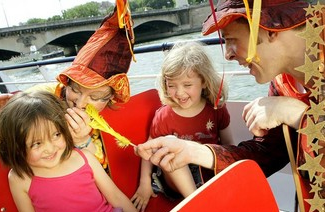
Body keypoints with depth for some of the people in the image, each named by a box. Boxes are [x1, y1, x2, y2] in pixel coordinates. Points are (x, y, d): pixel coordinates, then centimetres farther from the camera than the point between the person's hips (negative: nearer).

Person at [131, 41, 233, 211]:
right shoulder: (163, 117, -10)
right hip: (179, 177, 1)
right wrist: (145, 182, -5)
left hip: (213, 172, 0)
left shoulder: (216, 108, -7)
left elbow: (228, 145, 0)